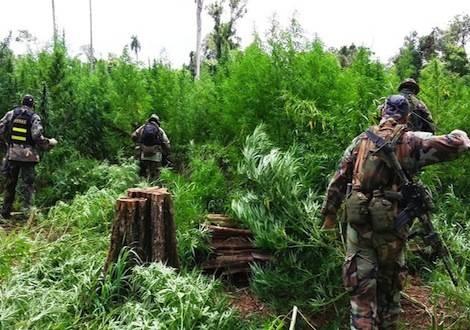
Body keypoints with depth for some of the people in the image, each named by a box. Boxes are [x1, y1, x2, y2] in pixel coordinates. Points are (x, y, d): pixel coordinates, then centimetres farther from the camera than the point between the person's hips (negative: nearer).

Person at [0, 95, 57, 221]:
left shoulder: (11, 114, 5)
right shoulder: (34, 117, -3)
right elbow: (37, 137, -14)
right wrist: (50, 143, 1)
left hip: (12, 154, 3)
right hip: (27, 155, -3)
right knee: (28, 184, 3)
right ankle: (27, 210, -5)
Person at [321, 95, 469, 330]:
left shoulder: (361, 140, 5)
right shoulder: (412, 142, -4)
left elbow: (338, 180, 6)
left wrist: (329, 213, 15)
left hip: (359, 222, 1)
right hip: (391, 225, -1)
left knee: (361, 286, 7)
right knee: (390, 284, 20)